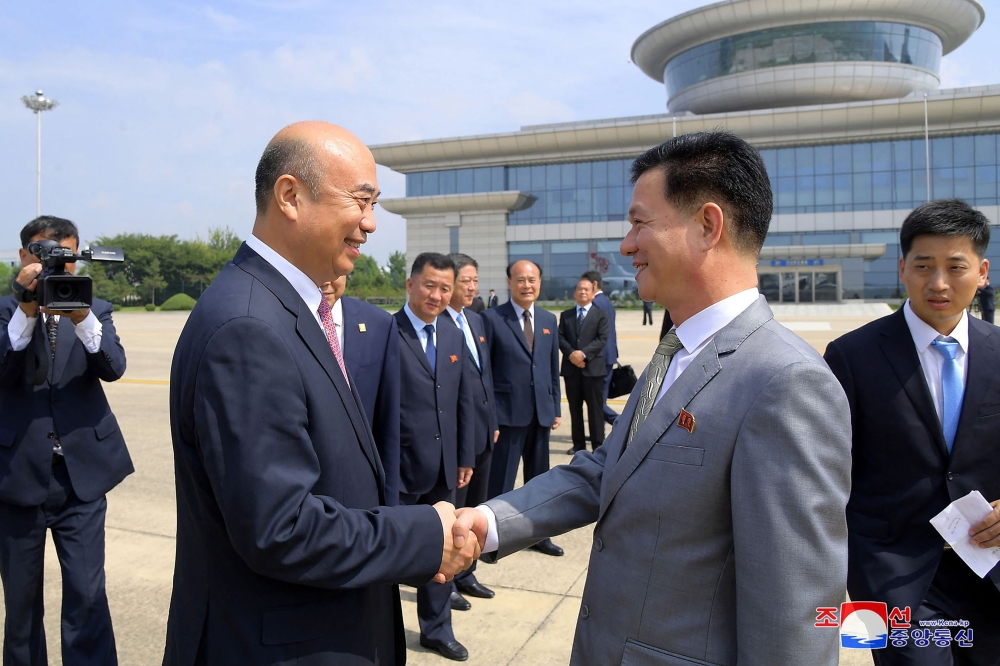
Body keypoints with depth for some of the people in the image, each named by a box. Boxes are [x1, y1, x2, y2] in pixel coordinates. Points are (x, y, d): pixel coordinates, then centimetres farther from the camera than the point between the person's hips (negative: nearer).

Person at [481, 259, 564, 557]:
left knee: (539, 479, 17)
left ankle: (538, 534, 32)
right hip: (508, 413, -5)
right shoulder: (492, 318, -6)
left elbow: (553, 368, 14)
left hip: (542, 413, 5)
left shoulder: (549, 320, 10)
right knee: (500, 479, 3)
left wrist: (556, 409, 11)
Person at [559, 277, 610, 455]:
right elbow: (560, 337, 3)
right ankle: (578, 444, 18)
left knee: (595, 408, 0)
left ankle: (598, 445, 7)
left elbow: (602, 339, -7)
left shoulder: (601, 315, 4)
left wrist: (583, 353, -18)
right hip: (571, 368, 3)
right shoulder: (565, 315, 13)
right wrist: (571, 354, -14)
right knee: (575, 408, 9)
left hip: (592, 368, -3)